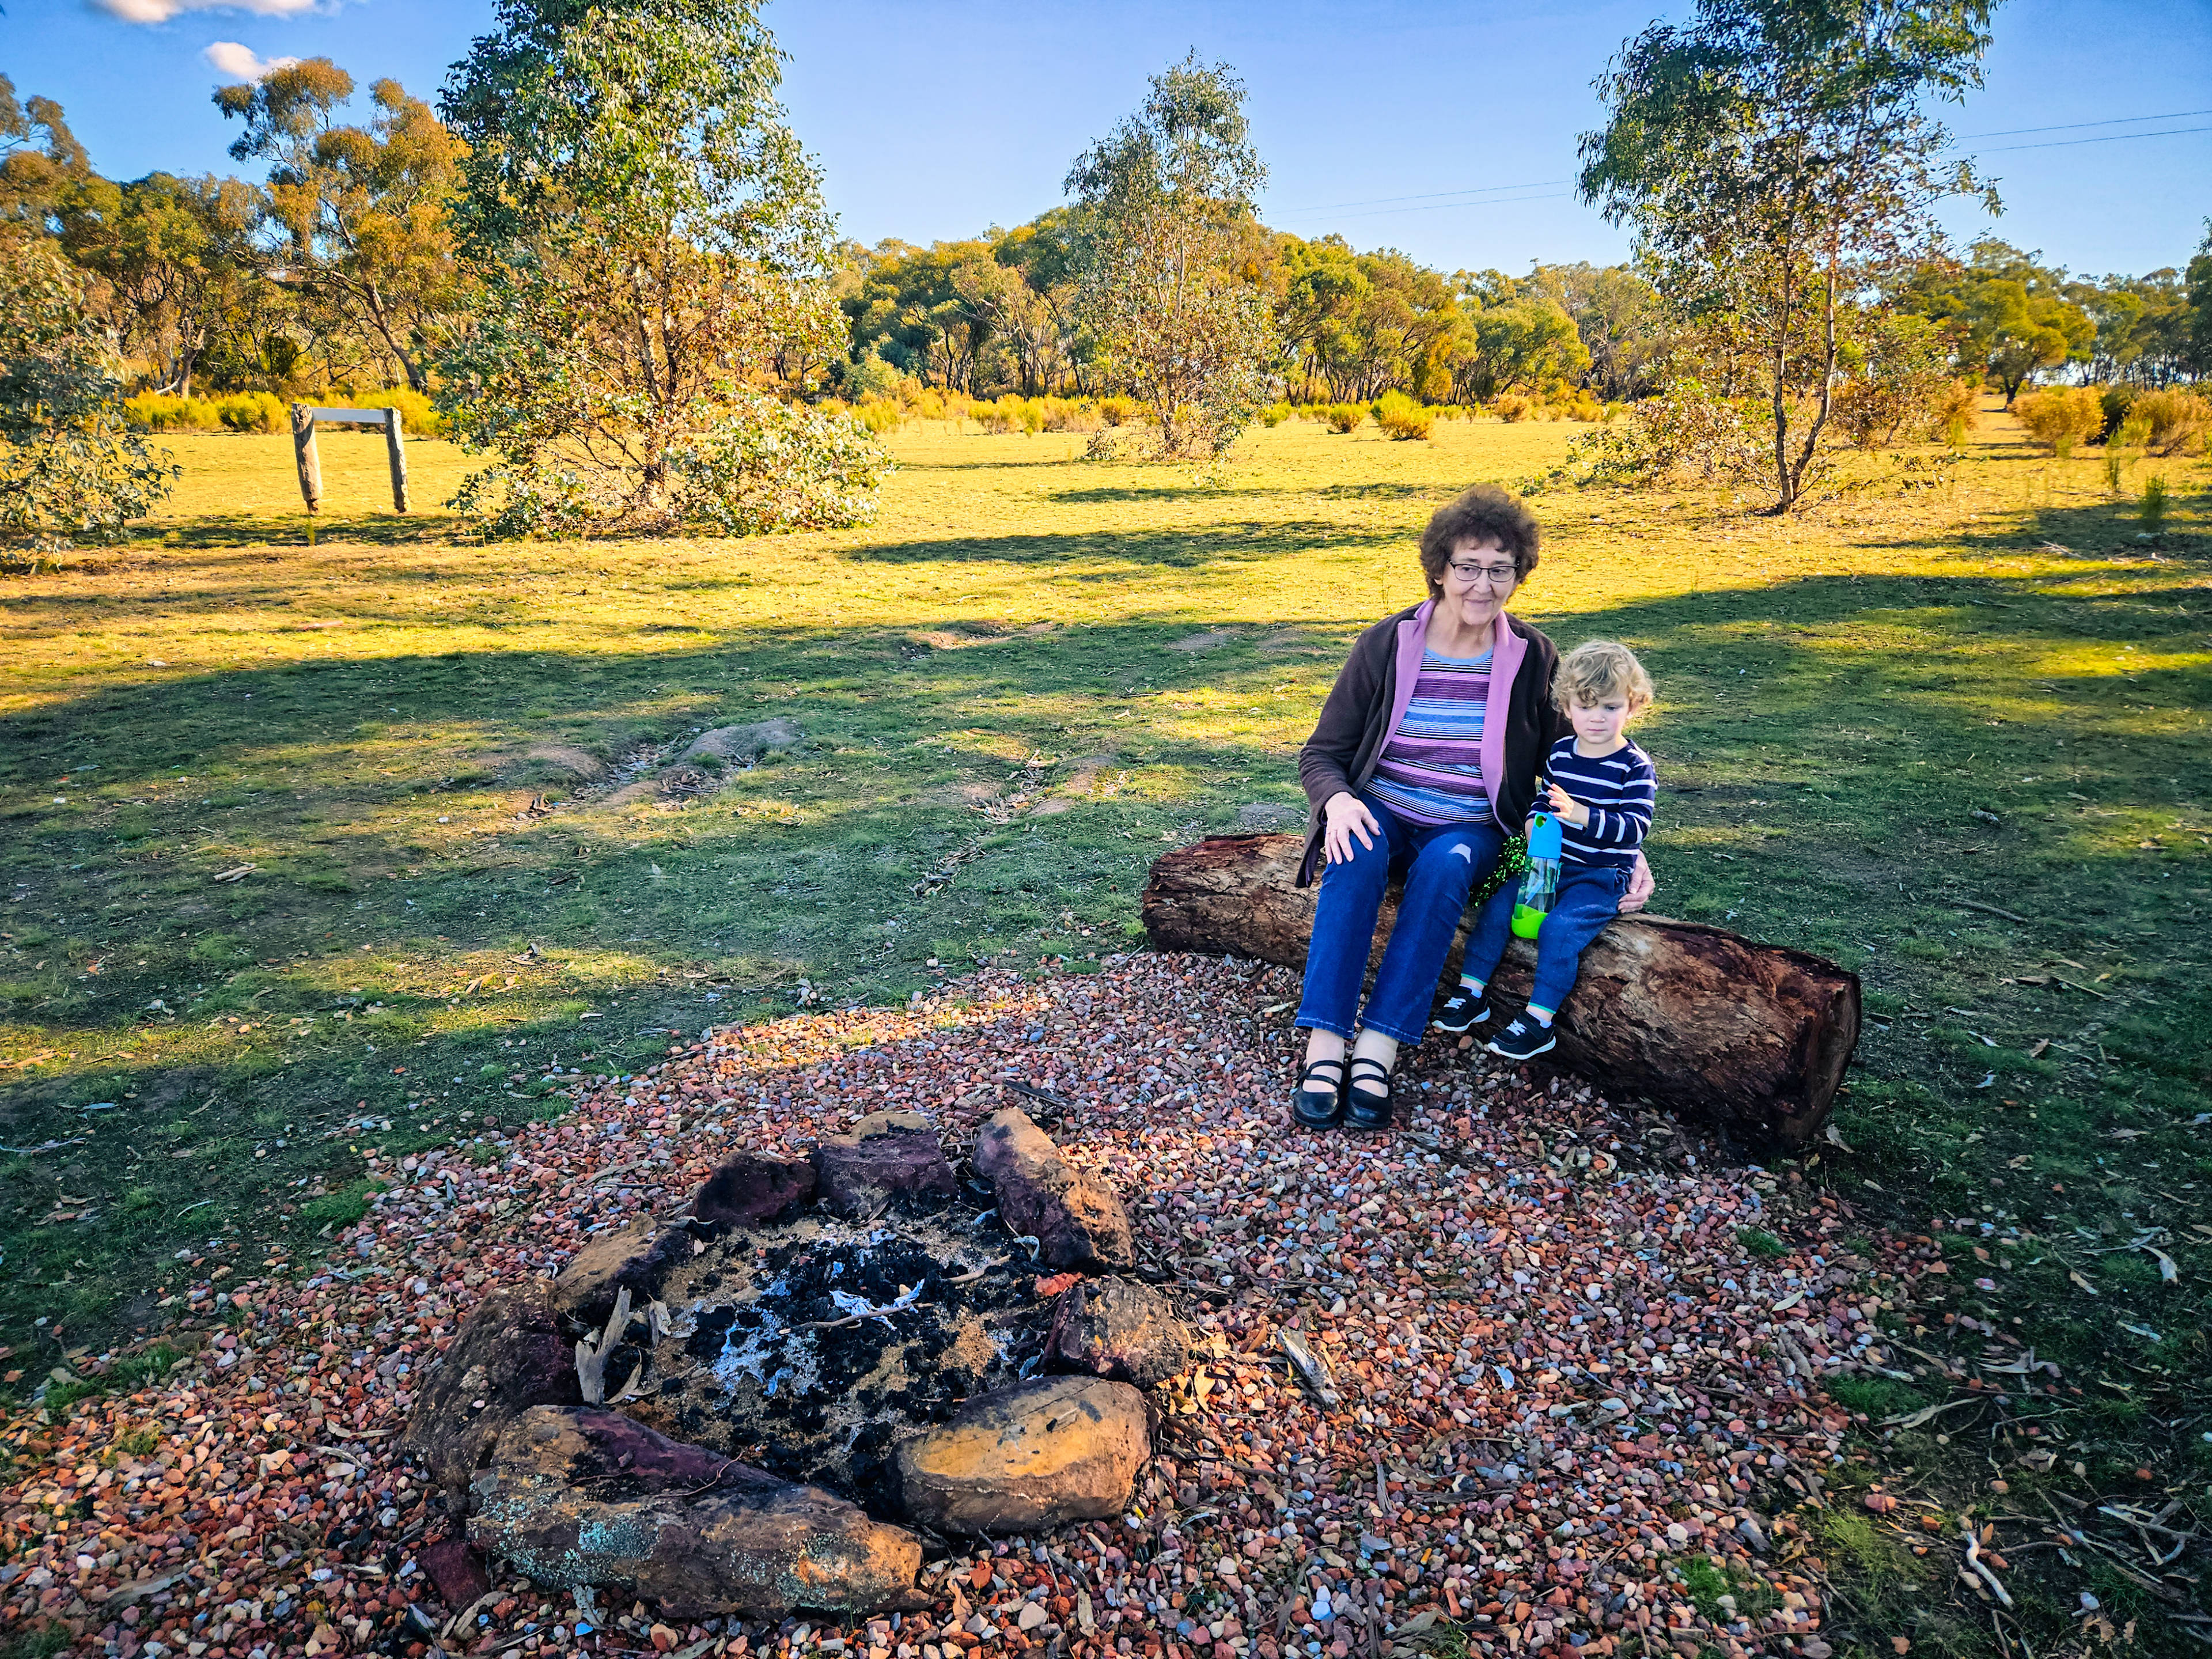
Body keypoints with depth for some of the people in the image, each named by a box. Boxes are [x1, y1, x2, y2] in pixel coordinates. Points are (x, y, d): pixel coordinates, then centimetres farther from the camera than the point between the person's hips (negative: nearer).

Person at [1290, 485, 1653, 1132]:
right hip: (1380, 816, 0)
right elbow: (1322, 753, -1)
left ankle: (1378, 1049, -34)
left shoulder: (1533, 660, -1)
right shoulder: (1387, 645, -3)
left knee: (1444, 867, -34)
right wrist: (1337, 799, -24)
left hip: (1470, 829, 0)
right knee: (1356, 857, -34)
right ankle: (1323, 1047, -35)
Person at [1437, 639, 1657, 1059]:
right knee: (1497, 907, -10)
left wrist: (1582, 815, -34)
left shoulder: (1635, 767, -11)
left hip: (1603, 876, -6)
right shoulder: (1560, 753, 6)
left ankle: (1539, 1020, -18)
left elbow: (1636, 826, -20)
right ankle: (1471, 994, -2)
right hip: (1552, 863, 6)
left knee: (1560, 927, -26)